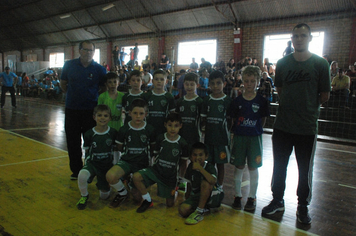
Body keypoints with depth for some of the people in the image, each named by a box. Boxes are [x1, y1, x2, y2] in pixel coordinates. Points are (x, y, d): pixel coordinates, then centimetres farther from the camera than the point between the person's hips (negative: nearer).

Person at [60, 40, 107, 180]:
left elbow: (104, 88, 8)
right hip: (72, 109, 2)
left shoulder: (99, 69, -3)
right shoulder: (69, 65, 2)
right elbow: (63, 83, 14)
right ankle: (76, 170, 23)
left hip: (91, 110, -2)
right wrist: (72, 95, 9)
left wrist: (94, 97, -1)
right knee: (73, 141, 9)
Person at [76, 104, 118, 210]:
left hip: (107, 165, 1)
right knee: (82, 175, -35)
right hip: (92, 163, 0)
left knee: (104, 196, 6)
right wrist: (87, 161, -2)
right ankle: (84, 196, -4)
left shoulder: (113, 133, -9)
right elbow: (87, 150, 6)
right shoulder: (89, 134, -8)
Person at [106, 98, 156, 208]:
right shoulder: (124, 130, -4)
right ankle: (122, 193, -1)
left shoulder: (150, 130, -5)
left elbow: (152, 147, 9)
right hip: (126, 161, 0)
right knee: (110, 175, -33)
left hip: (142, 163, 0)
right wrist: (129, 151, 1)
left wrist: (144, 151, 2)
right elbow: (120, 148, 7)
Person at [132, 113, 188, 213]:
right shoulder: (160, 138, -8)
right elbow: (155, 154, 7)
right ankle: (148, 201, -3)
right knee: (136, 177, -24)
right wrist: (157, 165, 1)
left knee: (170, 204, 6)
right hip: (156, 170, 1)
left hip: (171, 175, -1)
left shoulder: (182, 143, -12)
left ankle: (174, 191, 40)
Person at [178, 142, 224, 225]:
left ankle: (200, 211, -24)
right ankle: (205, 208, 2)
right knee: (182, 210, -21)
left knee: (205, 183, -36)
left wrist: (200, 168, -41)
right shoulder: (190, 167, -3)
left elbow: (213, 181, -39)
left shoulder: (210, 167, -18)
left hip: (212, 196, -5)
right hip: (196, 196, 5)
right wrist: (187, 198, 10)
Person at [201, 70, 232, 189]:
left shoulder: (228, 100, -4)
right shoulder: (207, 100, 5)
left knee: (220, 164, 8)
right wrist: (203, 126, -5)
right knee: (209, 163, 12)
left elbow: (230, 119, -1)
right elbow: (203, 119, 10)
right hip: (209, 137, 3)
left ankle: (219, 187, 22)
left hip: (222, 138, -3)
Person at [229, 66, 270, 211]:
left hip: (255, 138, -1)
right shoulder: (237, 101, 0)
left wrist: (256, 130, -4)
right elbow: (233, 119, 5)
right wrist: (236, 130, -6)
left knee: (253, 168, 6)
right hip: (239, 137, 1)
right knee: (239, 167, 9)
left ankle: (252, 197, 20)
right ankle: (237, 196, 22)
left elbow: (263, 120, 3)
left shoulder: (261, 101, -3)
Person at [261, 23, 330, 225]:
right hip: (282, 125, 3)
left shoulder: (320, 63, -5)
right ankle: (278, 201, 32)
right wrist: (291, 106, 7)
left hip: (307, 127, -2)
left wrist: (308, 108, 4)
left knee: (305, 170, 10)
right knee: (279, 166, 13)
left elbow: (325, 95, 0)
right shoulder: (283, 63, 3)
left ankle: (303, 206, 29)